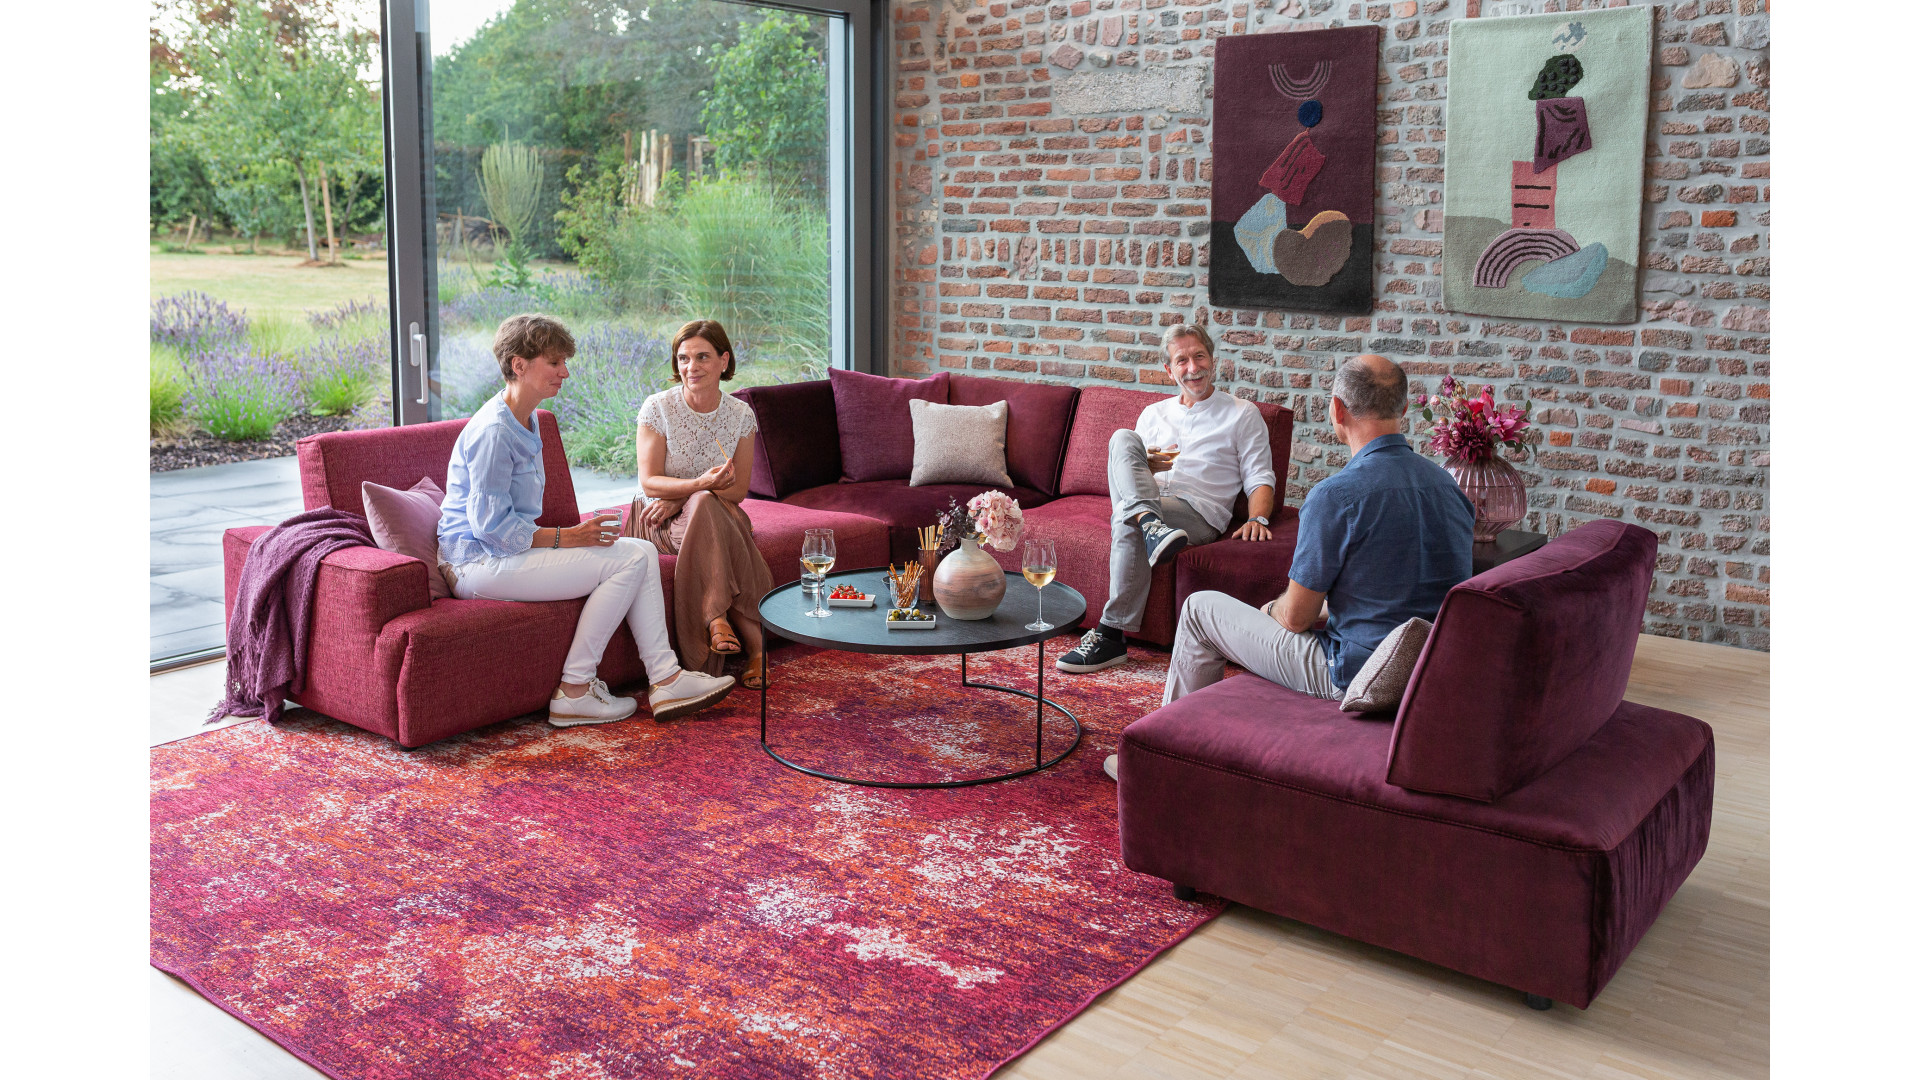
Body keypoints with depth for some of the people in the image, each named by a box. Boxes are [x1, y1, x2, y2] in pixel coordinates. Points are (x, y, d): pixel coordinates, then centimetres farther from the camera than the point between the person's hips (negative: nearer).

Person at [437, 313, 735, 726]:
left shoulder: (524, 424, 15)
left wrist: (572, 535, 8)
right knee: (629, 560, -18)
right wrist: (565, 538, -18)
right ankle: (573, 689, -13)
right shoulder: (493, 431, -18)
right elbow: (490, 526, -22)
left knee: (642, 550, -3)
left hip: (510, 549, 10)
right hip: (479, 563, -10)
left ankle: (665, 679, -8)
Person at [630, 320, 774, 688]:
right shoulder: (658, 408, -8)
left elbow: (738, 490, -2)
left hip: (717, 515, 2)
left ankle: (717, 618, -35)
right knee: (706, 506, -35)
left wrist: (680, 497, -17)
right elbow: (648, 482, -11)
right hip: (659, 519, -2)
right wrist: (701, 484, -30)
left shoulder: (741, 414, -2)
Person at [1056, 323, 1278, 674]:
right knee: (1122, 438, -24)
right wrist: (1145, 465, -1)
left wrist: (1257, 518, -13)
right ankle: (1151, 525, -48)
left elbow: (1259, 478, 8)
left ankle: (1112, 635, -33)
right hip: (1148, 498, 4)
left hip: (1201, 514, -3)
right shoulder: (1153, 414, 27)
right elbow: (1126, 460, 24)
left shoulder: (1242, 414, 16)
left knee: (1128, 522, -35)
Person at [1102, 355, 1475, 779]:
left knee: (1200, 609, 9)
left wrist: (1272, 611, 10)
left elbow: (1296, 617, -15)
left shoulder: (1337, 494, -21)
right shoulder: (1447, 485, 3)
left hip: (1357, 676, -7)